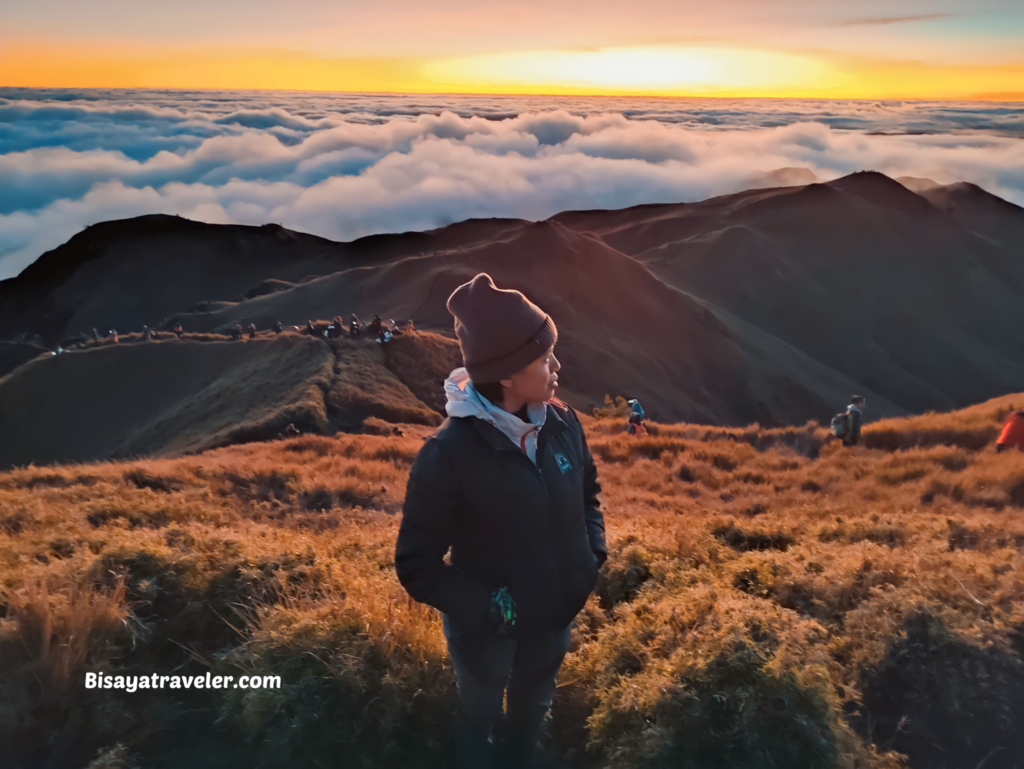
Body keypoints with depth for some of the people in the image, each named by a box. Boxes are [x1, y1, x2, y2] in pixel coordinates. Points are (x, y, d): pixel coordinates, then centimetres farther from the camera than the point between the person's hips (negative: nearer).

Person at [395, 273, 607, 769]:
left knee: (531, 714, 32)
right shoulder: (448, 455, -29)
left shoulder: (562, 423, -14)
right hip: (488, 633, -5)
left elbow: (587, 493, 6)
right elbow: (416, 565, -20)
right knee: (480, 719, 25)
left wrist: (593, 553, -7)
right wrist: (484, 609, -24)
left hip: (555, 618, 5)